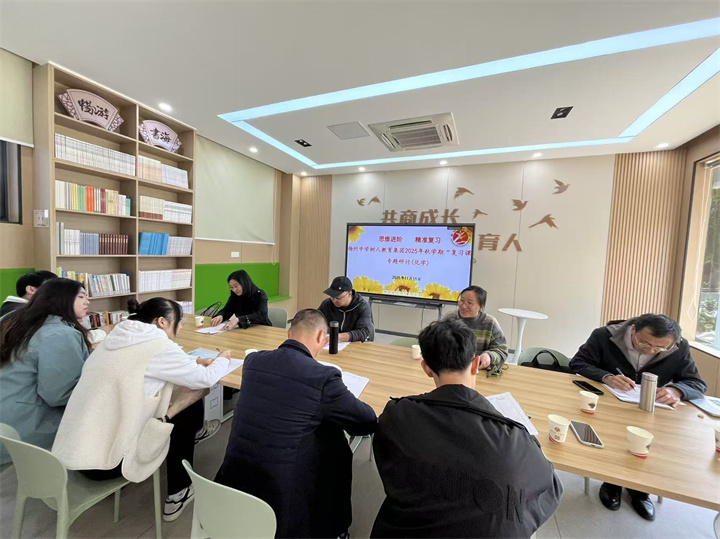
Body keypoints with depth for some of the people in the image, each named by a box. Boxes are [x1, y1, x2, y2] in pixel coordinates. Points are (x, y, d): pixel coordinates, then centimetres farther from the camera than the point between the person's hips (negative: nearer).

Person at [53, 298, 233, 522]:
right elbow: (205, 379, -8)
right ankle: (177, 496, 22)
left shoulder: (117, 337, 4)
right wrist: (222, 360, 10)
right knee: (191, 410, 8)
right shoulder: (159, 347, -19)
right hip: (103, 462, -7)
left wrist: (196, 360, 15)